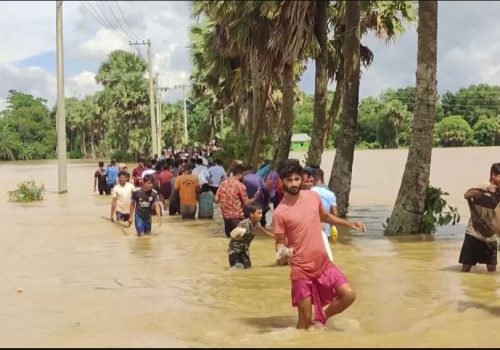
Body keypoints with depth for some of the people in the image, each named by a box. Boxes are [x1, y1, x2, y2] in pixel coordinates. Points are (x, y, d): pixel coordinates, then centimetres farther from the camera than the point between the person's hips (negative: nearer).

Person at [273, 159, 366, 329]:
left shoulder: (313, 197, 0)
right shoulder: (280, 212, -14)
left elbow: (325, 216, 21)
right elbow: (280, 242, -6)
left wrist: (348, 223, 10)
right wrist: (283, 250, -29)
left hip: (323, 262, 5)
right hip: (301, 268, -5)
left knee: (349, 295, -5)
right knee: (305, 318, -2)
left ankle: (321, 319, 19)